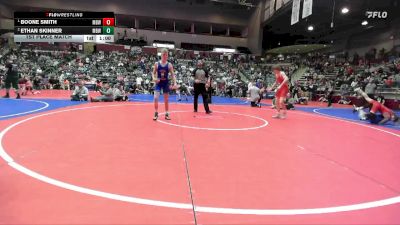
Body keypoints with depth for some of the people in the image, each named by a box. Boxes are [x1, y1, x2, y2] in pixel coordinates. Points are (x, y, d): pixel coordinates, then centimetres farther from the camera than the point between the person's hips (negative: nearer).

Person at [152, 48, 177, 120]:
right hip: (158, 83, 0)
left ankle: (166, 114, 19)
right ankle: (156, 113, 1)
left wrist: (175, 83, -17)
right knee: (156, 98, -12)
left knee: (166, 100, 7)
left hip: (166, 83, 1)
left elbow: (172, 75, -3)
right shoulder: (157, 64, -2)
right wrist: (154, 78, -17)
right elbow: (153, 73, 4)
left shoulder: (169, 65, -3)